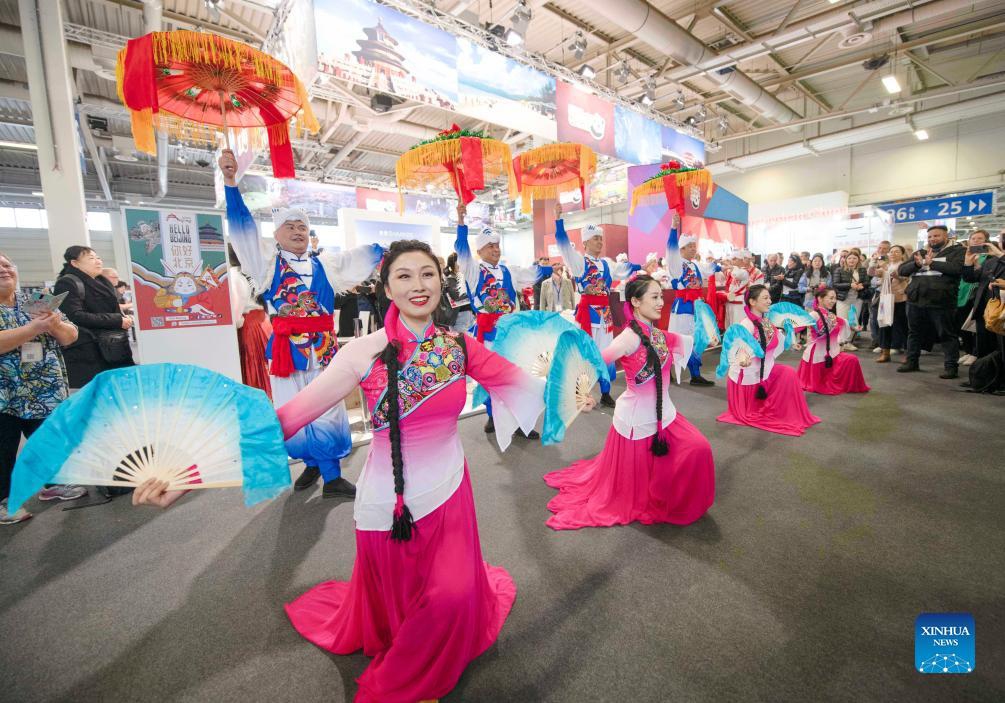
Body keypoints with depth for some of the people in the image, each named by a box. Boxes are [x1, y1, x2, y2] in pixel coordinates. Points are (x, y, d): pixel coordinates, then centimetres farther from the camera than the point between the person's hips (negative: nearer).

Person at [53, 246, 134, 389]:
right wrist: (118, 321, -17)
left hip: (112, 349, 7)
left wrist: (124, 317, 6)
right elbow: (76, 317, -17)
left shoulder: (102, 282, 19)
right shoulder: (68, 284, -4)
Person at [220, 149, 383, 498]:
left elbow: (365, 256, 15)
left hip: (322, 346, 1)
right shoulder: (267, 259, 6)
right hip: (286, 347, -1)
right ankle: (312, 464, 29)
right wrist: (230, 181, -13)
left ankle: (331, 476, 12)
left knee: (326, 410, 3)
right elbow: (242, 227, -4)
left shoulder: (325, 264, 13)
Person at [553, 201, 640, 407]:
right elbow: (564, 245, -17)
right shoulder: (579, 261, -4)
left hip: (605, 313, 6)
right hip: (587, 312, -6)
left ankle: (605, 394, 23)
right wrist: (558, 219, -24)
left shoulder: (607, 263, 15)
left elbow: (627, 268, 28)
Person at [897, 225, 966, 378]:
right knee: (914, 333, 13)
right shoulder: (919, 253, 16)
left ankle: (951, 366, 3)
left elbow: (957, 268, -15)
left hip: (941, 302, -5)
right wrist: (917, 264, -12)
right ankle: (912, 362, 23)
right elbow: (901, 270, 7)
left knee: (947, 335, 0)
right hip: (916, 301, 5)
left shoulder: (957, 251, 3)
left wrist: (931, 263, -11)